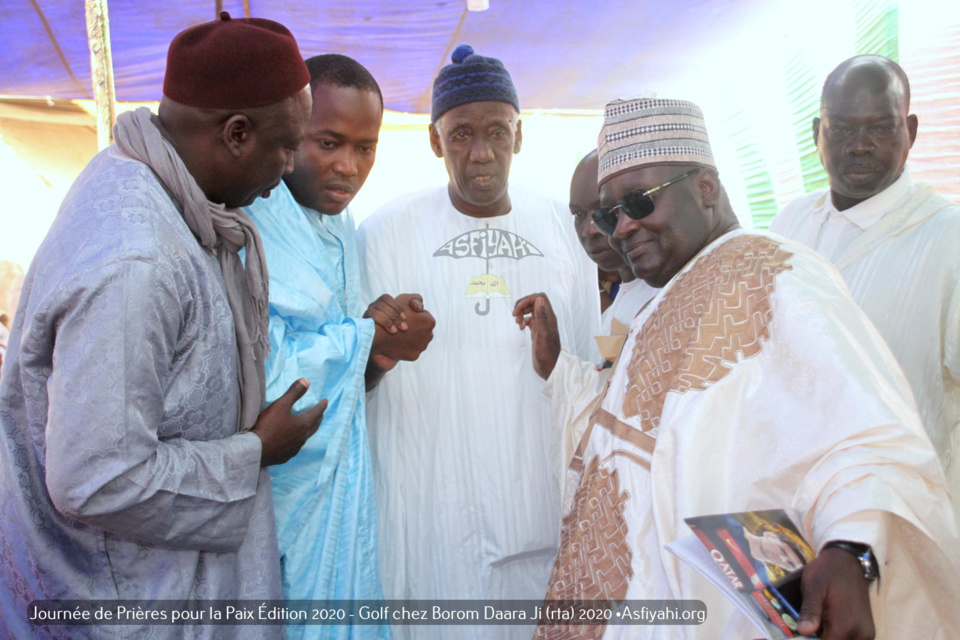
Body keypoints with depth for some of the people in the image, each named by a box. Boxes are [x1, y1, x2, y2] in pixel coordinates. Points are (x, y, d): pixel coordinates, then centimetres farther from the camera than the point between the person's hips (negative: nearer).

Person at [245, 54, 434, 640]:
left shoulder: (342, 228, 10)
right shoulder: (244, 219, -17)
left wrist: (375, 359, -6)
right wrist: (366, 336, -14)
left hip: (340, 480, 8)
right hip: (272, 494, -7)